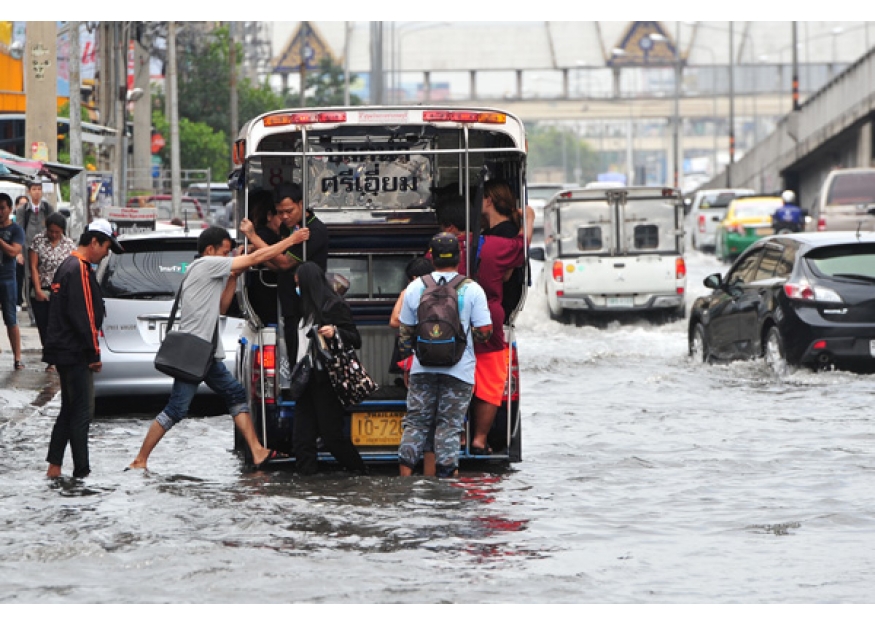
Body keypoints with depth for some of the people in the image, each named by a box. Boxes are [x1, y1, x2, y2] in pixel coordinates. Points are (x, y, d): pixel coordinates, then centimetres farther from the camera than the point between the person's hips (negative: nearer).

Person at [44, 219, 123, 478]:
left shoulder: (68, 266, 16)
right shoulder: (80, 270, -17)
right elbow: (82, 316, -22)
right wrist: (94, 353, -15)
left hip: (64, 350, 10)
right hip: (75, 353, -10)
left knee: (70, 410, 16)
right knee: (82, 411, -6)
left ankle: (54, 466, 17)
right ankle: (82, 472, -5)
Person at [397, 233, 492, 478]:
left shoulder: (415, 288, 1)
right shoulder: (472, 289, -6)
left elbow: (405, 331, 7)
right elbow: (484, 332, -6)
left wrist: (405, 352, 23)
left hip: (423, 369, 2)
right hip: (459, 370, -2)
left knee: (416, 422, 8)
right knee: (449, 425, 2)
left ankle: (405, 474, 1)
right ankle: (445, 473, 0)